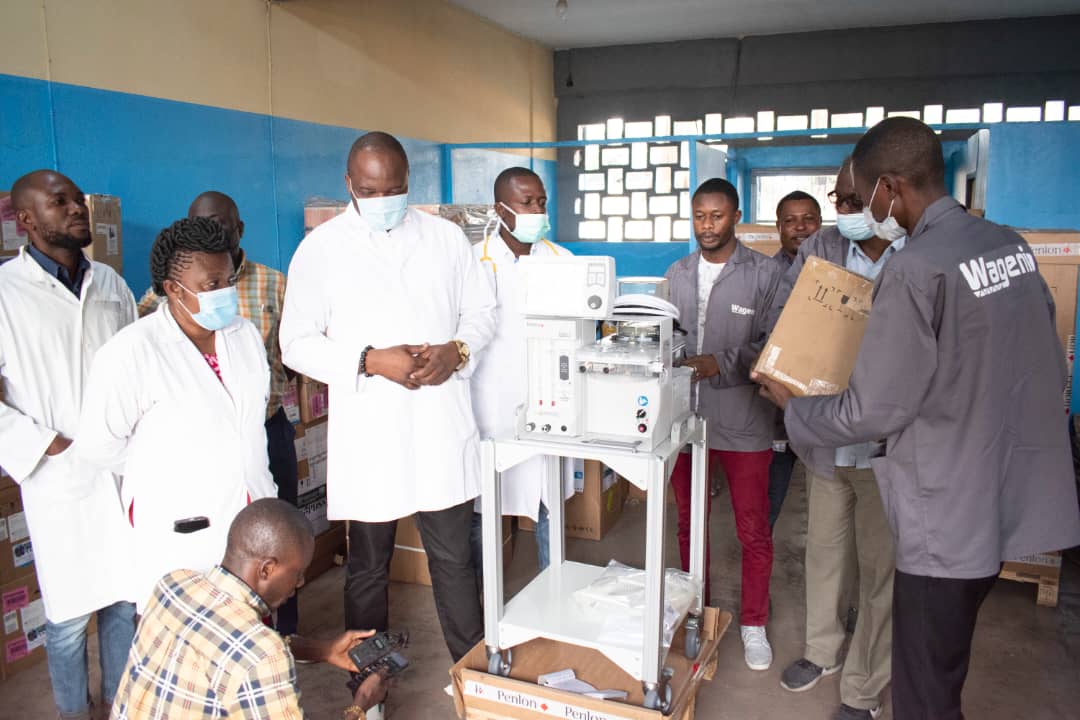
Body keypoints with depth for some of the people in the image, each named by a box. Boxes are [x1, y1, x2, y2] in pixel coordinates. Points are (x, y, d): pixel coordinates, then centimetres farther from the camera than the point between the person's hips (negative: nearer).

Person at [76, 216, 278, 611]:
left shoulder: (245, 333, 3)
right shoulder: (131, 352, -16)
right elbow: (99, 444, -8)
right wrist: (168, 473, 3)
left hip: (252, 517, 5)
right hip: (183, 532, -5)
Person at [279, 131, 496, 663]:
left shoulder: (447, 237, 6)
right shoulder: (320, 248, -1)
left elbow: (482, 311, 12)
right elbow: (297, 343, -2)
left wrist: (456, 351, -10)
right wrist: (371, 360, -16)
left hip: (442, 426, 2)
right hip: (367, 433, -1)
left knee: (454, 559, 11)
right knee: (367, 567, 14)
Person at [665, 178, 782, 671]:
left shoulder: (764, 274, -6)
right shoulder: (677, 274, 8)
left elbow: (771, 346, -11)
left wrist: (721, 364, -23)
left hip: (742, 421, -4)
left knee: (753, 530, 8)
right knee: (689, 522, 17)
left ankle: (753, 623, 28)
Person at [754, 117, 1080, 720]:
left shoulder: (915, 270, -22)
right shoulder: (1012, 245, 3)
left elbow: (872, 413, -17)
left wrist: (791, 406, -1)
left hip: (951, 517, -8)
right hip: (1021, 499, 9)